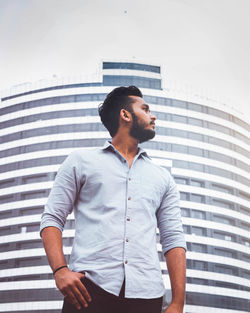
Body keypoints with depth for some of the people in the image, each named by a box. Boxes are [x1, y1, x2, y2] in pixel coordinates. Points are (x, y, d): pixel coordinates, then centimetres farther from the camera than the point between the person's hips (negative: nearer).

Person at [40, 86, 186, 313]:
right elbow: (52, 218, 7)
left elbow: (173, 239, 13)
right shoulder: (81, 161, 13)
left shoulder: (163, 178, 20)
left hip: (146, 294, 3)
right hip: (90, 286, -2)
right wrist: (60, 270, -11)